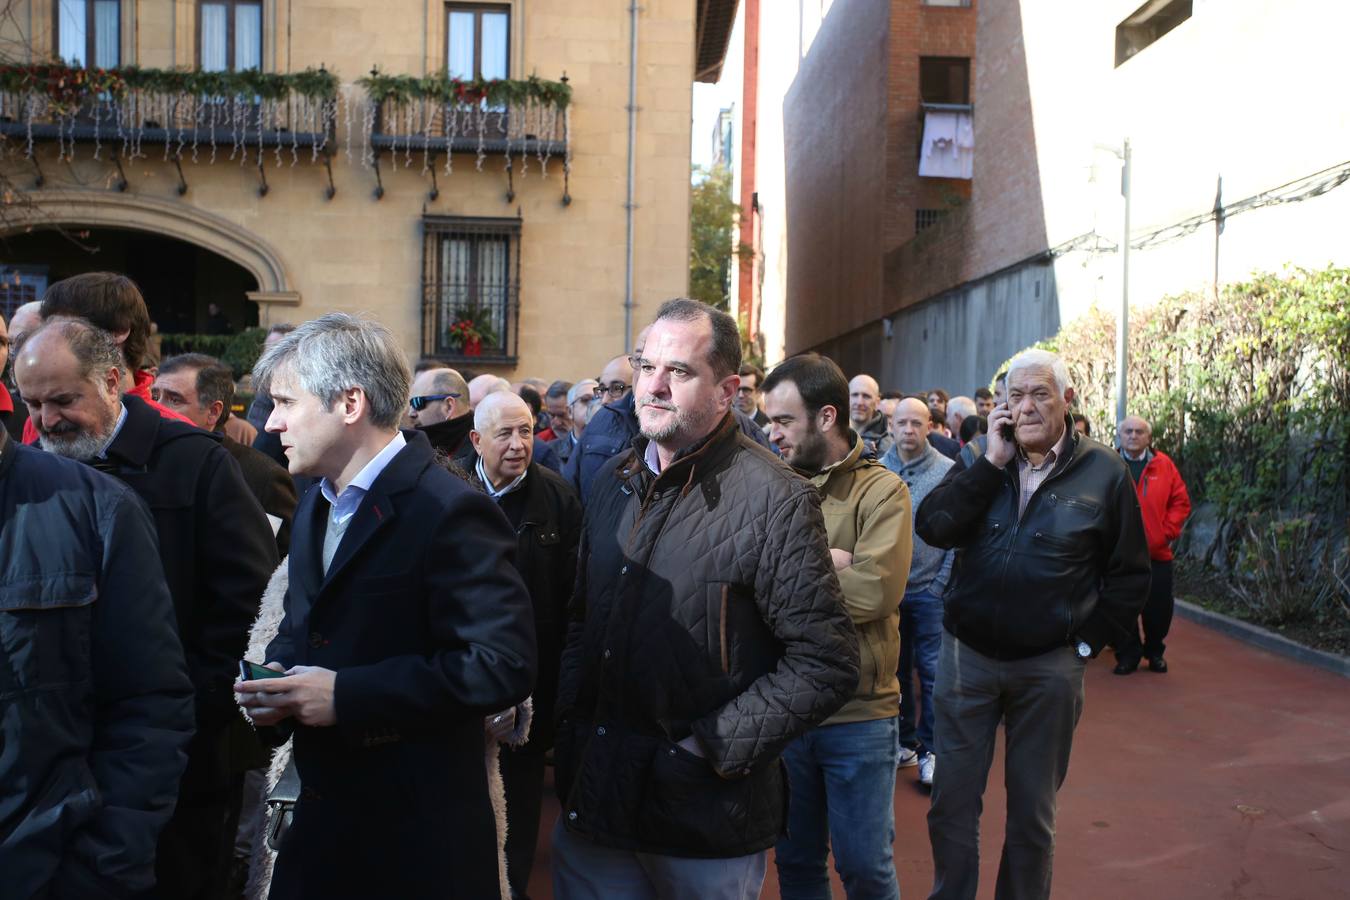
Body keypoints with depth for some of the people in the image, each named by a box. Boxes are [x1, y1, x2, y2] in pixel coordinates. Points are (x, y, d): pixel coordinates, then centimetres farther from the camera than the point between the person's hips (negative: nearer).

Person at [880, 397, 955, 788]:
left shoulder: (947, 472, -6)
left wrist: (941, 584, -8)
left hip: (929, 590, -3)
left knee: (931, 672, 2)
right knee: (895, 669, 13)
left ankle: (930, 748, 15)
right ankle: (904, 741, 27)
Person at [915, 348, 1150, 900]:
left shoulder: (1104, 472, -4)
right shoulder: (983, 463, 4)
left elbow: (1129, 575, 1)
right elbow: (932, 528, -12)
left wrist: (1087, 643, -3)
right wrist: (992, 462, -14)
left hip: (1050, 667, -2)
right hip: (967, 654, 2)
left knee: (1032, 814, 14)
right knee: (952, 805, 11)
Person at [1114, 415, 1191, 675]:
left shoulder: (1164, 465, 4)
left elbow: (1181, 501, 5)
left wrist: (1169, 531, -4)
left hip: (1157, 552, 1)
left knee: (1159, 607, 8)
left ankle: (1155, 652, 28)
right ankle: (1127, 654, 19)